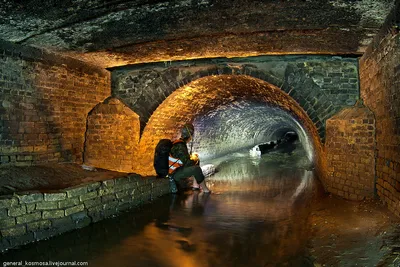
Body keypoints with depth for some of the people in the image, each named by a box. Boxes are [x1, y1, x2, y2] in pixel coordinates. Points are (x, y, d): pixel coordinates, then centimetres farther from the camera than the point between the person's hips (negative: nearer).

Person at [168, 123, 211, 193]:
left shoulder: (179, 142, 3)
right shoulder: (180, 146, -26)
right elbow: (188, 163, -25)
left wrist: (192, 156, 8)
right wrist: (195, 160, -7)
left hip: (176, 168, 10)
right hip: (175, 174, -10)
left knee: (197, 162, 16)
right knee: (196, 168, -27)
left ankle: (195, 185, 11)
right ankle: (205, 189, -9)